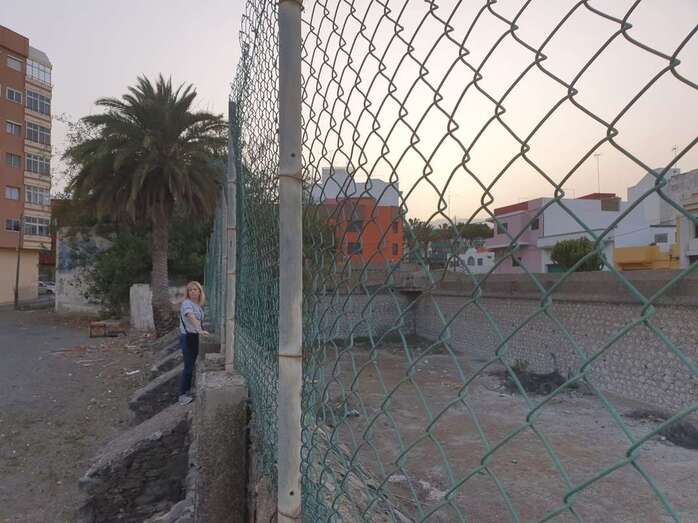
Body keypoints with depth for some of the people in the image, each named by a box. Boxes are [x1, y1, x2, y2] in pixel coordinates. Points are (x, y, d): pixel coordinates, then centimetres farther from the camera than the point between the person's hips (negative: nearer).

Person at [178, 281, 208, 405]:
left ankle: (187, 390, 29)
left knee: (192, 364, 16)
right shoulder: (187, 303, -18)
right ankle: (182, 395, 2)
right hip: (187, 337, -8)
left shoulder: (199, 305, 8)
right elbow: (191, 317, -36)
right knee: (189, 366, -7)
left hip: (195, 337, 8)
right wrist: (200, 330, -50)